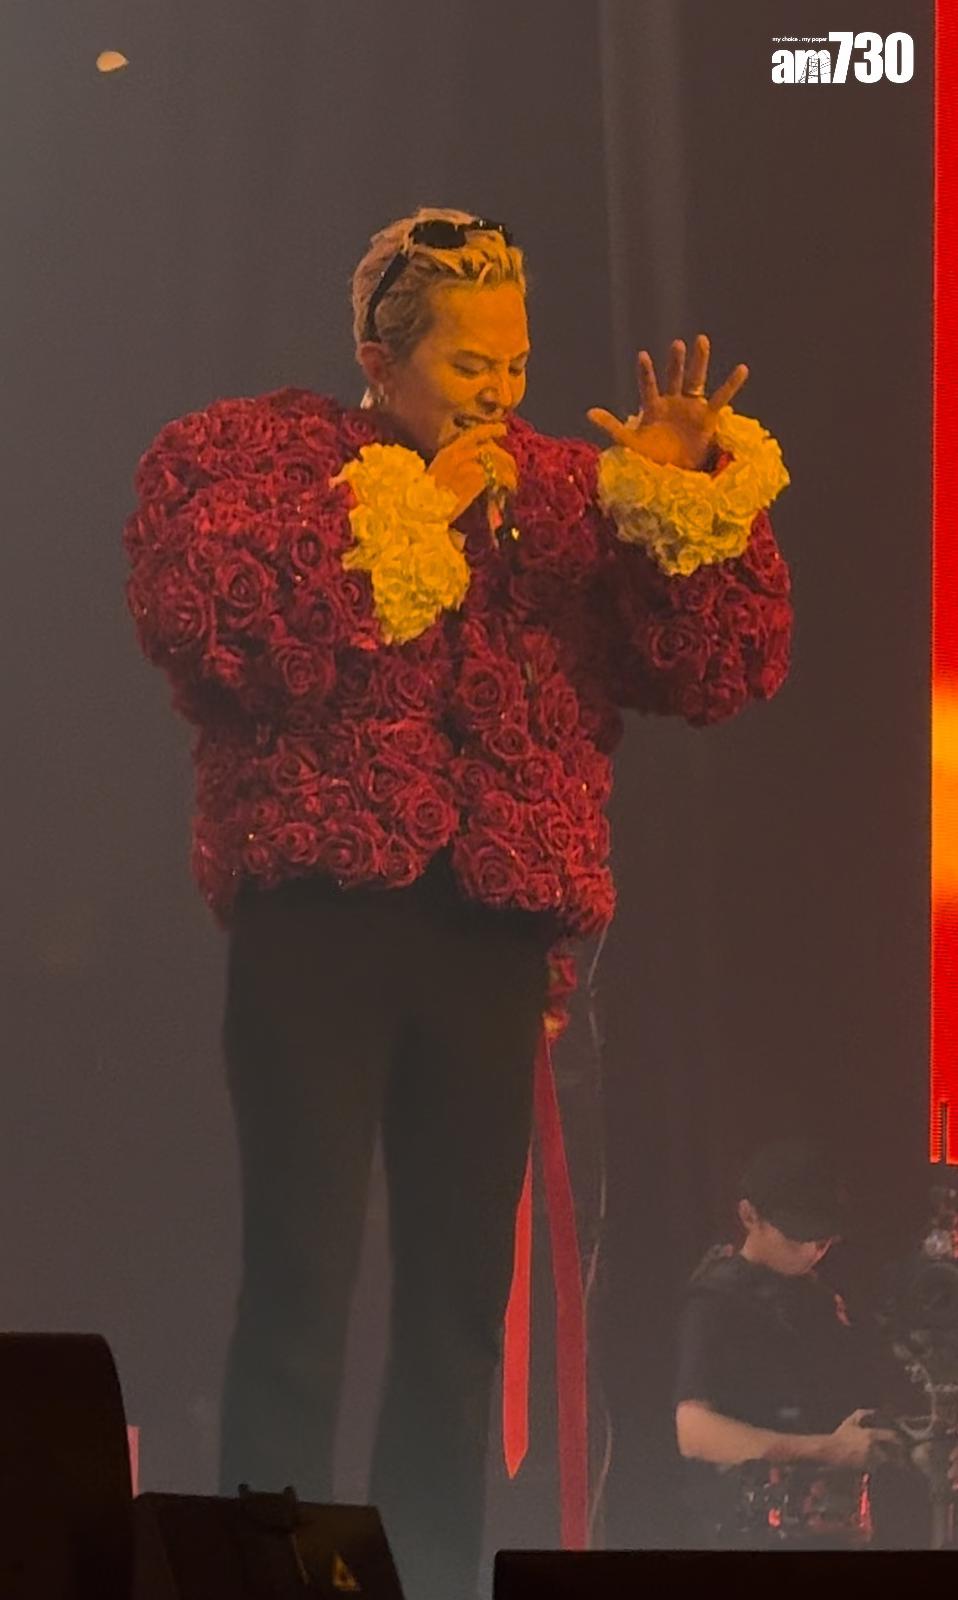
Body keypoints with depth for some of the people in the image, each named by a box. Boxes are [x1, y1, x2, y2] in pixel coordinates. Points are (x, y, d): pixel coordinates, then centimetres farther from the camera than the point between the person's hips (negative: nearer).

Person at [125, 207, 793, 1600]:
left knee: (464, 1291, 6)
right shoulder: (241, 456, 5)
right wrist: (408, 517, -12)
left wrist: (691, 500, -8)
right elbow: (209, 629, -15)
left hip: (493, 934, 4)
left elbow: (720, 672, 7)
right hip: (320, 911, -4)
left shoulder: (560, 492, 14)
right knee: (300, 1285, -8)